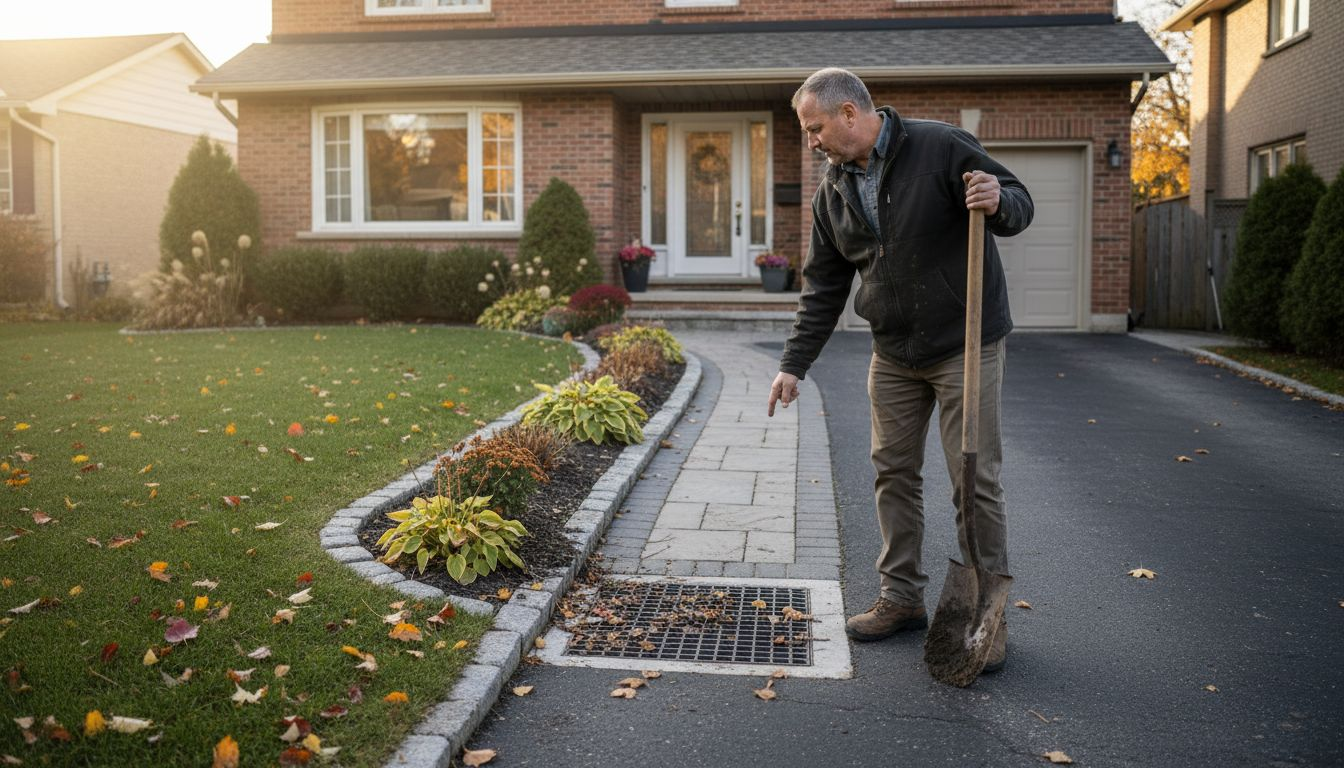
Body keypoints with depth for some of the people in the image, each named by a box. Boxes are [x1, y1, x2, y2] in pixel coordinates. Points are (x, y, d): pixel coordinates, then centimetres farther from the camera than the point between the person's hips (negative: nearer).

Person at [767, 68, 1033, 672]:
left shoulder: (942, 147, -12)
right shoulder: (833, 192, 5)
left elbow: (1019, 204, -7)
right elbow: (823, 288, 8)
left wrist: (998, 202, -31)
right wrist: (794, 364, 4)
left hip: (964, 345, -6)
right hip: (893, 353, 6)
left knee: (975, 479, -2)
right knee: (893, 470, 10)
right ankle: (901, 597, 24)